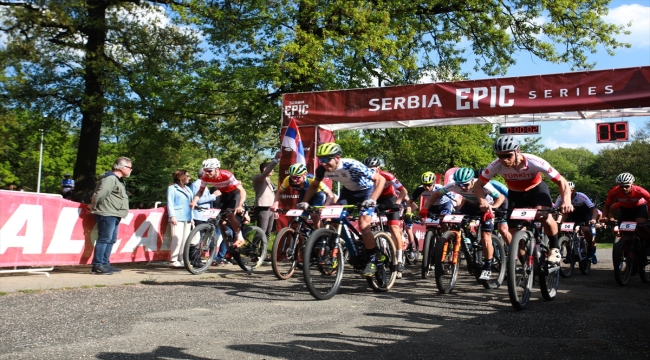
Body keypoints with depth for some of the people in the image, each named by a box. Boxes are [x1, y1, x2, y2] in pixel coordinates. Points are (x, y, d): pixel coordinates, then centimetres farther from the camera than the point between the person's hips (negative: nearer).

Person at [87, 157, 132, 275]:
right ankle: (97, 265, -7)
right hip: (107, 214, -11)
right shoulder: (110, 178, -13)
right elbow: (100, 193, -20)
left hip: (114, 216, 11)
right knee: (104, 239, -9)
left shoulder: (118, 180, 21)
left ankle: (105, 264, 21)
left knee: (111, 240, 13)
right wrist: (92, 207, -8)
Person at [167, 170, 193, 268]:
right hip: (177, 218, -6)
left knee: (185, 239, 2)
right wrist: (172, 216, -13)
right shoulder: (172, 188, 5)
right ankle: (173, 261, -10)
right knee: (177, 238, -14)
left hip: (187, 218, 6)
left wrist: (192, 218, 16)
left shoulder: (188, 189, 24)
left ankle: (181, 260, 8)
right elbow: (170, 203, -2)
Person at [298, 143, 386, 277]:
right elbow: (314, 186, 0)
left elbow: (380, 179, -34)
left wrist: (372, 200, -45)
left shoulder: (352, 165, -37)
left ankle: (372, 260, -3)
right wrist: (305, 202, -14)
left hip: (366, 191, -6)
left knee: (363, 226, -19)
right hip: (348, 191, 6)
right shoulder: (322, 169, -21)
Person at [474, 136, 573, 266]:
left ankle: (555, 248, -9)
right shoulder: (496, 166, -30)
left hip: (536, 189, -3)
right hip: (515, 194, 3)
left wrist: (566, 201, -49)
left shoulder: (535, 162, -35)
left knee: (544, 215, -33)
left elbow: (561, 182, -30)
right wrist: (483, 201, -42)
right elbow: (478, 186, -22)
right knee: (513, 234, -2)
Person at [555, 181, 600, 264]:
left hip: (585, 214, -3)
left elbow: (594, 209, -35)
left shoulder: (581, 196, -32)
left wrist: (593, 219, -52)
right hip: (572, 215, 3)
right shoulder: (561, 197, -24)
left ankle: (591, 252, -2)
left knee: (586, 230, -27)